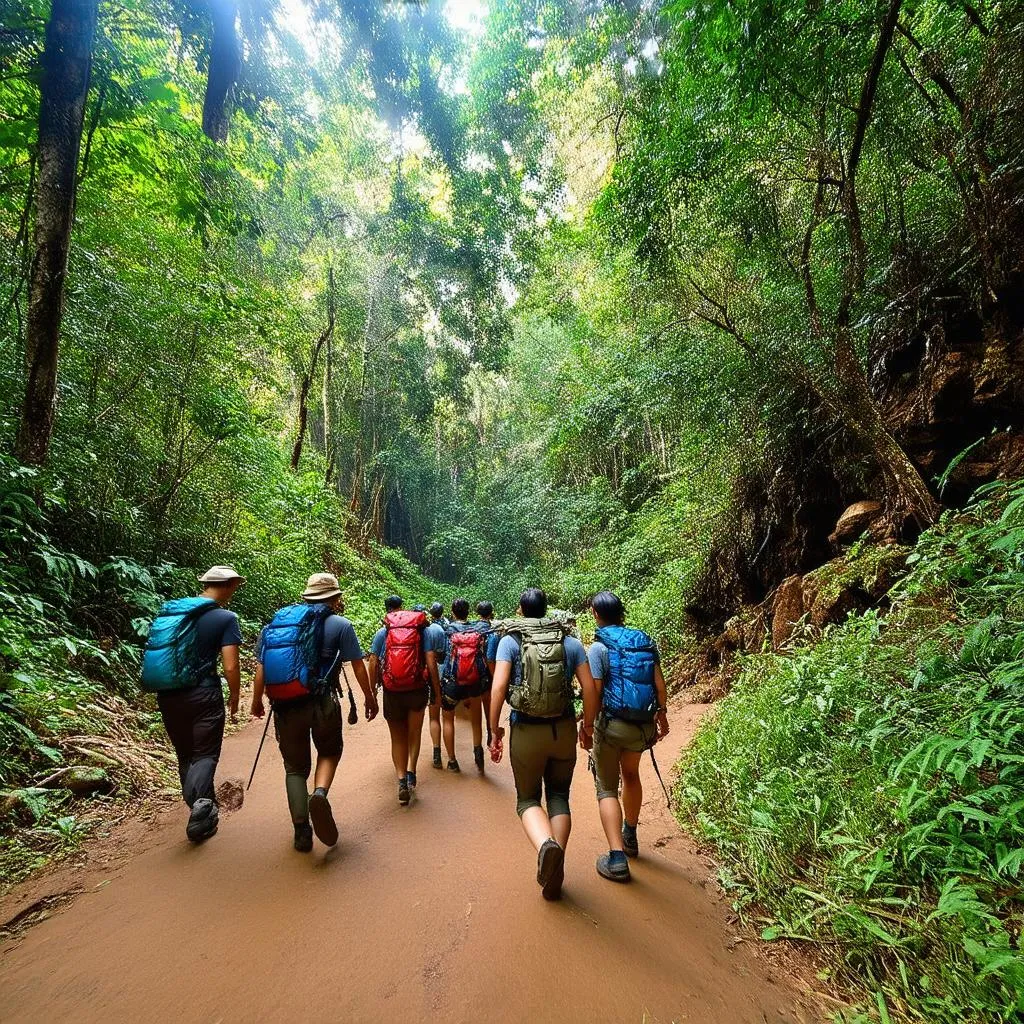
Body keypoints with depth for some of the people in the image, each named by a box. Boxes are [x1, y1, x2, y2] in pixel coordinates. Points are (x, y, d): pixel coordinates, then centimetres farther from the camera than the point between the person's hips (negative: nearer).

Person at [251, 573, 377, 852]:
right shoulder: (339, 624, -1)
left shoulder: (277, 621, 11)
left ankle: (302, 832, 19)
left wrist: (257, 701, 18)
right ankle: (320, 793, -4)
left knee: (295, 767, 18)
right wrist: (370, 698, 10)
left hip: (285, 706, 3)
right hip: (322, 703, -3)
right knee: (330, 752, 22)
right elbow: (358, 666, -1)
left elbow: (260, 665, 8)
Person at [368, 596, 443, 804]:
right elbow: (431, 662, -5)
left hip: (392, 692, 0)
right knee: (414, 734, 19)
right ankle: (411, 773, 5)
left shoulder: (381, 633, 2)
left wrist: (372, 690, 7)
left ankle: (402, 780, 6)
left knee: (398, 738, 15)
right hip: (418, 690, 0)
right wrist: (437, 691, 0)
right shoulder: (423, 630, 0)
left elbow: (373, 664, -1)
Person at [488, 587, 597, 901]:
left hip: (526, 731, -2)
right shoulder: (570, 642, 2)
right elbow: (590, 689, -1)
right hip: (564, 730, 2)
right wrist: (588, 726, 13)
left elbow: (498, 687, -13)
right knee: (559, 796, 21)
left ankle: (546, 846, -13)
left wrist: (494, 729, -3)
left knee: (528, 798, 16)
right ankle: (555, 869, 16)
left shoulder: (510, 640, -4)